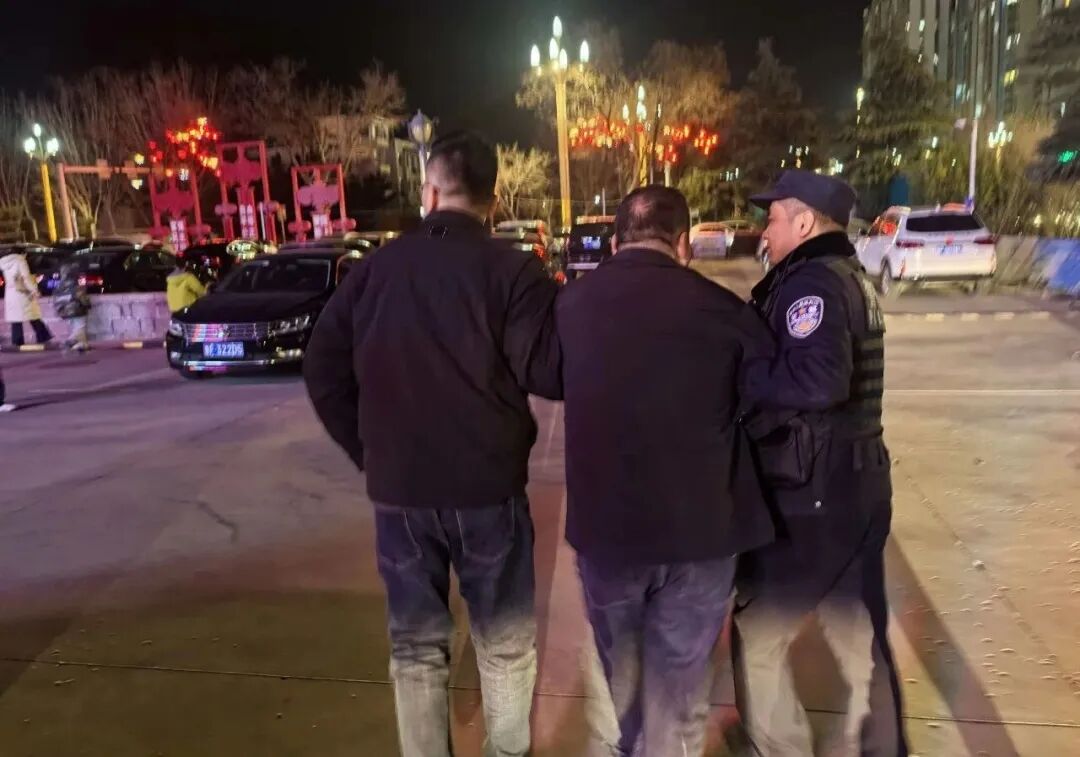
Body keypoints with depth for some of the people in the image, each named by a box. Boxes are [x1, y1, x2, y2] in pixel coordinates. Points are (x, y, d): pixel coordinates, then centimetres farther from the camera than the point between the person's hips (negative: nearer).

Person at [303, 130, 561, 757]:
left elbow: (324, 371, 5)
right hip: (487, 489, -3)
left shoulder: (375, 268, 3)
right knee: (506, 646, 15)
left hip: (398, 490, 3)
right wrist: (562, 309, 6)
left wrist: (369, 453, 12)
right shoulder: (513, 271, -10)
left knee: (416, 648, 17)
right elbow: (550, 375, -14)